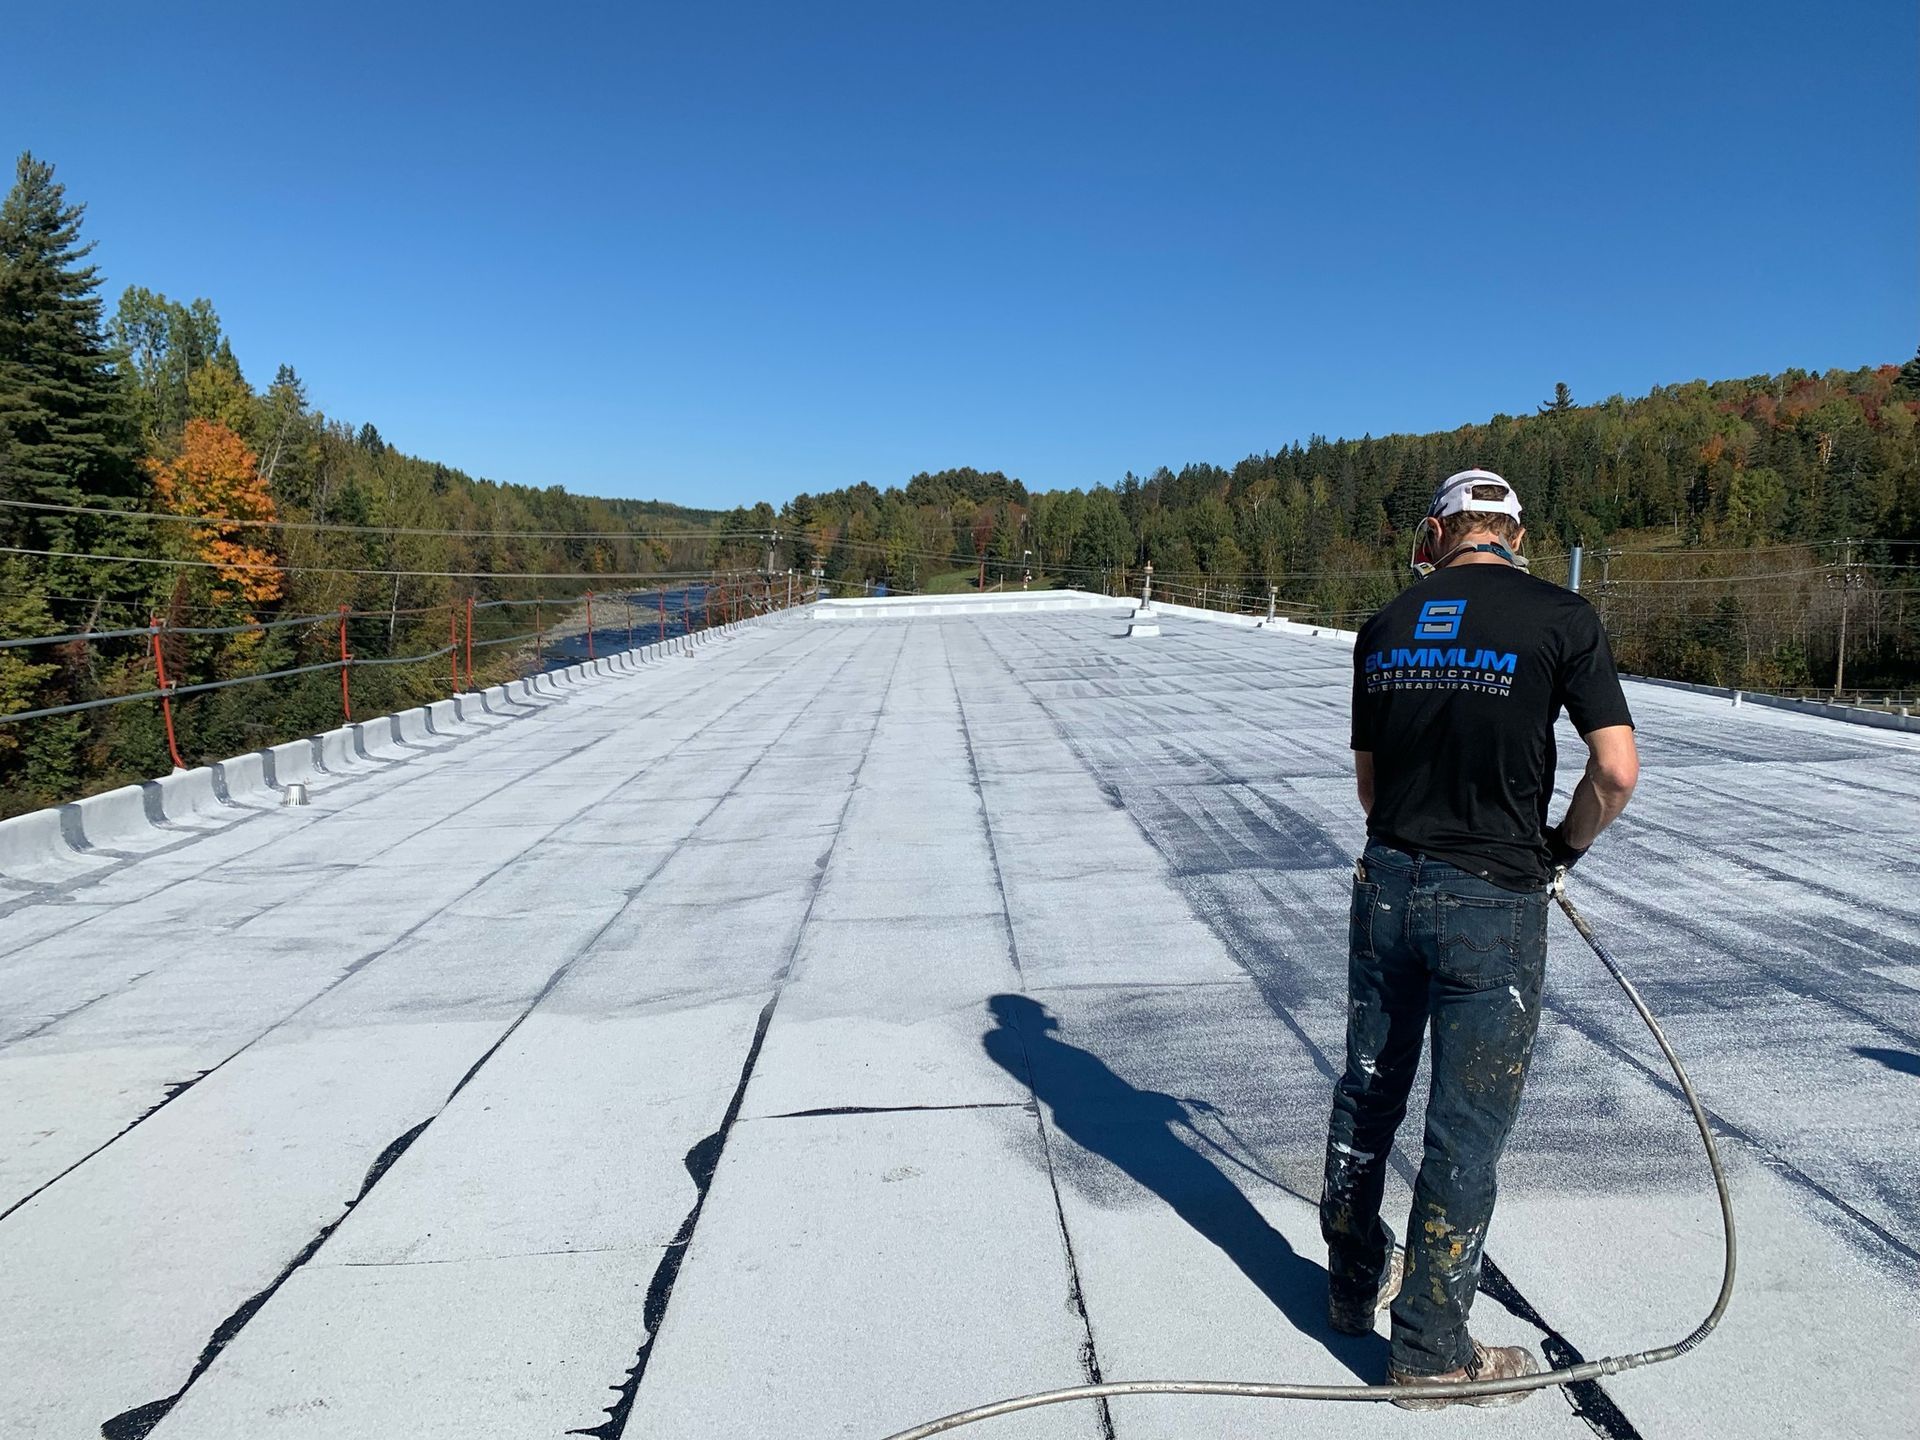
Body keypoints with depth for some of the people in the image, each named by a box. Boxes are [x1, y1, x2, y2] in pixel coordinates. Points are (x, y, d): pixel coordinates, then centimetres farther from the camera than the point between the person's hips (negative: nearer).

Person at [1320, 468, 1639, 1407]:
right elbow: (1616, 771, -12)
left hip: (1387, 886, 5)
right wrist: (1561, 848, 5)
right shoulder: (1560, 619, -9)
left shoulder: (1385, 627, 4)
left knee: (1368, 1093, 18)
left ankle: (1356, 1282, 37)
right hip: (1493, 904, -4)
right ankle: (1430, 1351, 19)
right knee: (1467, 1127, 6)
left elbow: (1368, 778, 9)